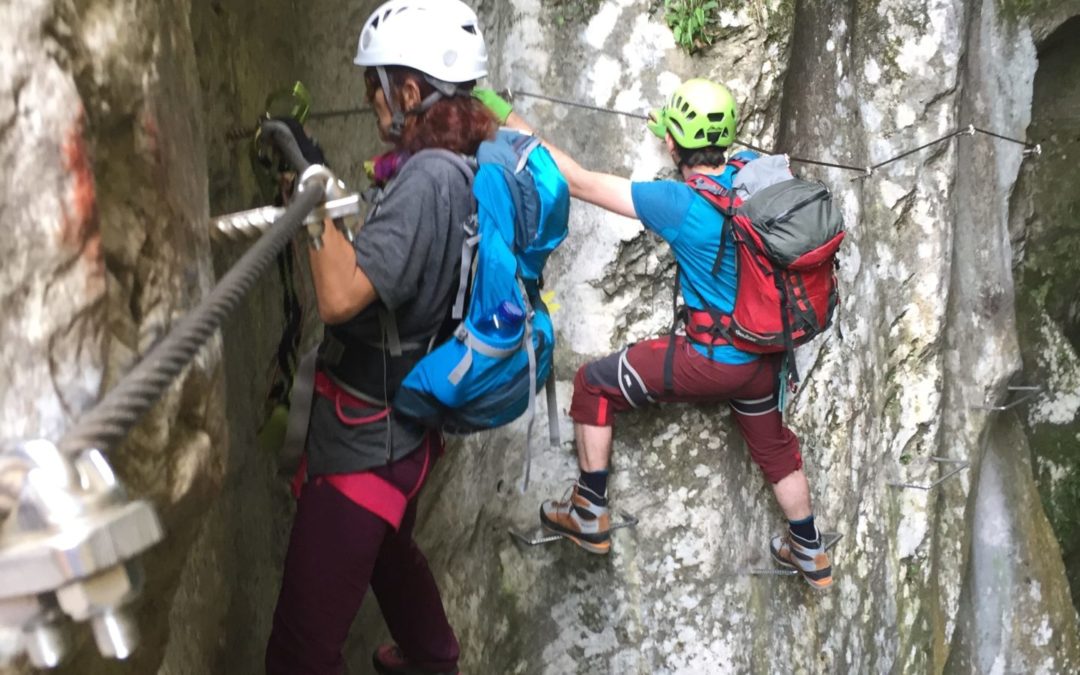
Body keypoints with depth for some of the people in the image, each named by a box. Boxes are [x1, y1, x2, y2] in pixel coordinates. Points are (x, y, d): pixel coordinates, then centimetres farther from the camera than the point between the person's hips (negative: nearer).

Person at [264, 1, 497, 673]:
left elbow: (341, 296, -35)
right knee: (388, 548, 37)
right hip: (409, 421, 10)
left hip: (367, 440, -10)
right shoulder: (473, 167, 0)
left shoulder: (429, 178, -26)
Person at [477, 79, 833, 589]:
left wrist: (510, 121, -15)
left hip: (712, 360, -7)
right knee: (773, 445, 29)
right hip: (763, 355, 7)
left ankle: (590, 517, 16)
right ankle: (810, 556, 45)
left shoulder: (679, 205, -25)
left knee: (594, 384, 9)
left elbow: (580, 183, -21)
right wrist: (681, 133, 23)